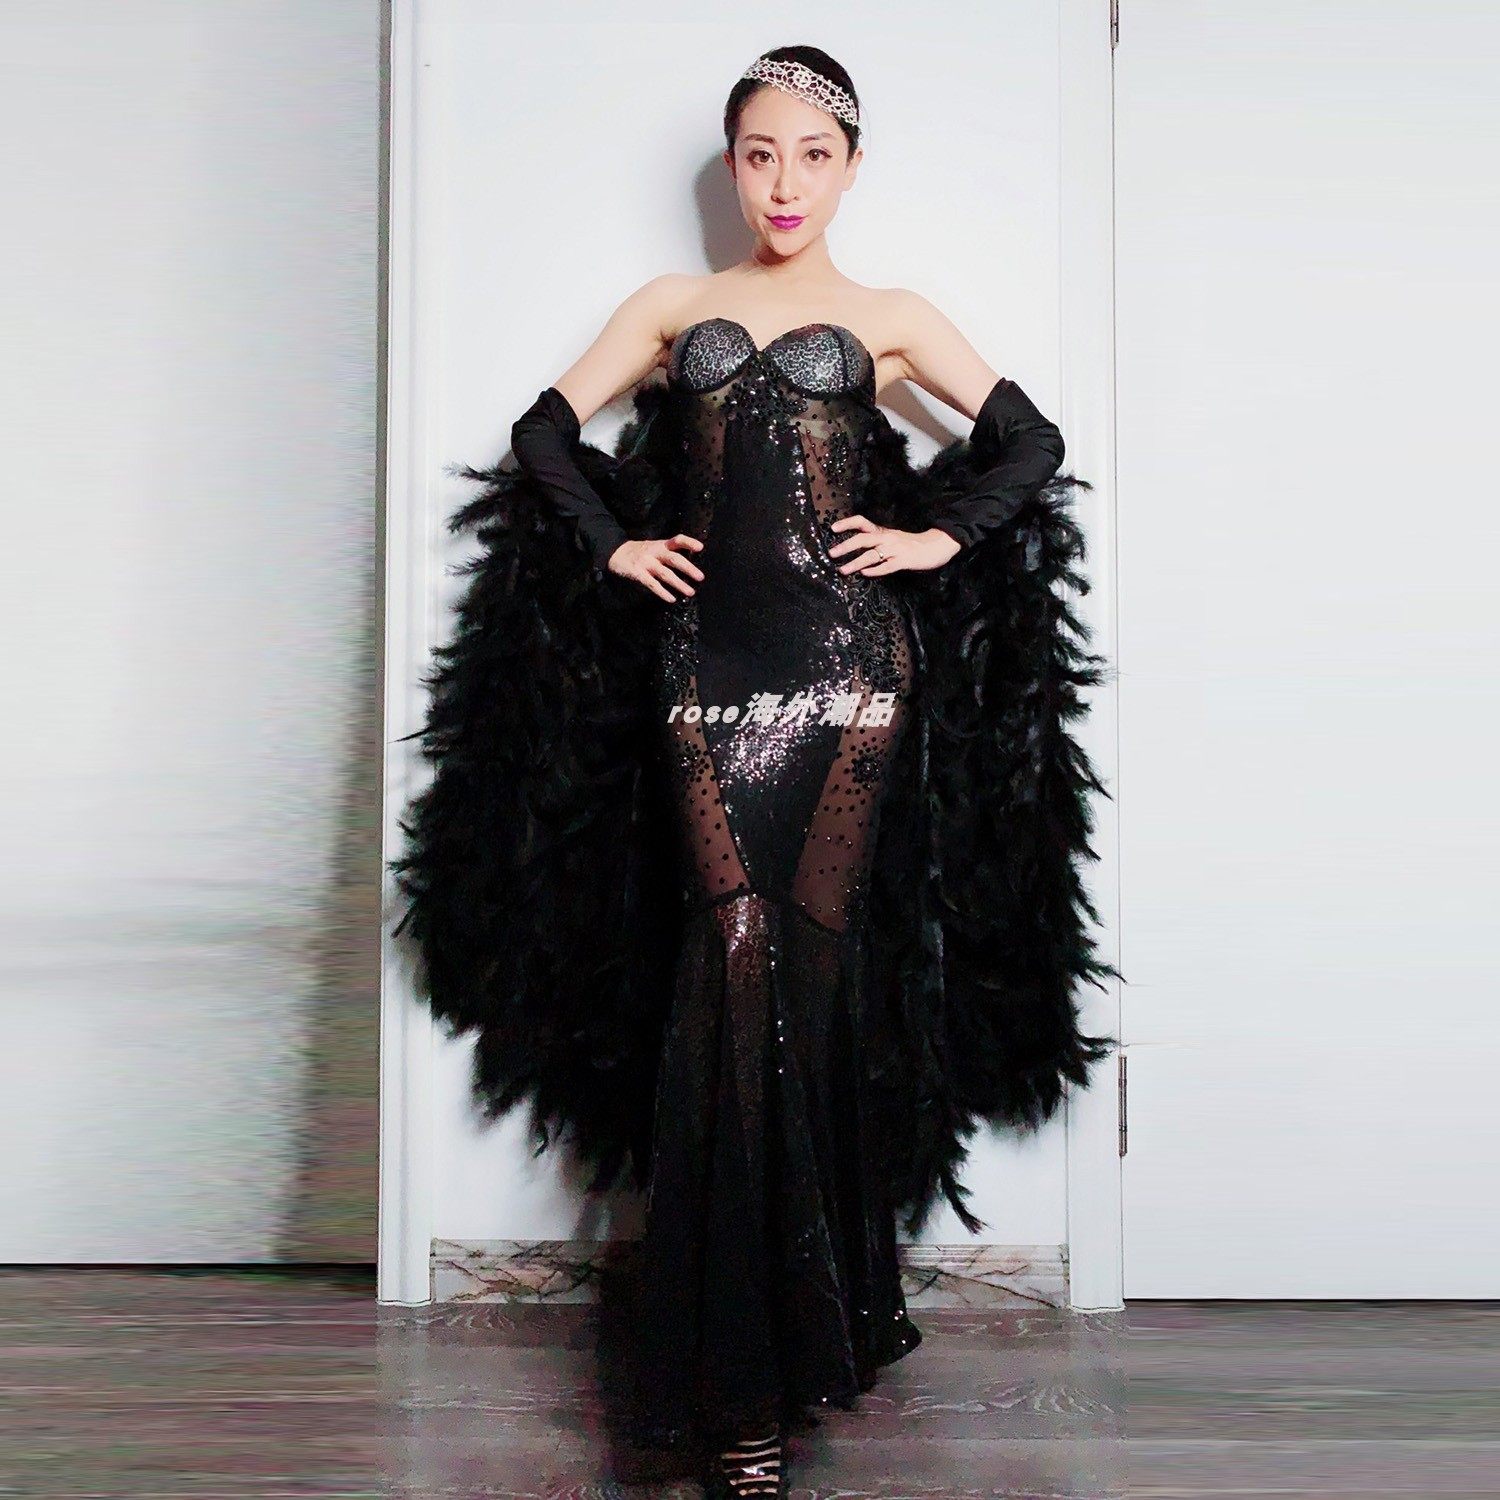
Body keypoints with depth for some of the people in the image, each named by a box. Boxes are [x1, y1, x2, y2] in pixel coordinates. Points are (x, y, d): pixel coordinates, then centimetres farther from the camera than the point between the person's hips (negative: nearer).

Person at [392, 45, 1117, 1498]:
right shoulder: (675, 306, 18)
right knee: (735, 955, -8)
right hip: (706, 659, 1)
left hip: (850, 657, 0)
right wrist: (615, 547, 6)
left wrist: (941, 538, 2)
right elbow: (546, 430, 17)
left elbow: (1030, 443, 14)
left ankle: (816, 1315, 13)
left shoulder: (887, 318, 14)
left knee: (815, 956, -3)